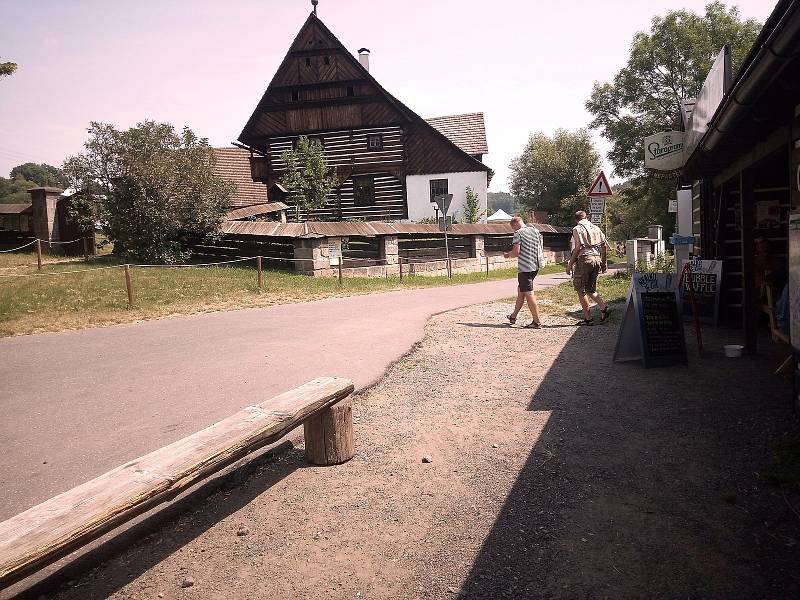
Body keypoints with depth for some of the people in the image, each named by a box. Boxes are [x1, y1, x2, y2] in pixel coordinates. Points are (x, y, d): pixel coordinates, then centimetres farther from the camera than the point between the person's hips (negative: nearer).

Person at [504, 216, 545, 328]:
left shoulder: (518, 233, -10)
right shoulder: (535, 231, 12)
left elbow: (516, 252, -16)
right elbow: (541, 248, 15)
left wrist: (508, 255, 2)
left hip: (525, 267, -8)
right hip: (535, 266, 8)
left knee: (528, 294, -4)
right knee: (521, 289, 20)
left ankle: (537, 322, -3)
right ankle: (513, 316, 30)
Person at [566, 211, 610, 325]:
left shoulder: (578, 229, -3)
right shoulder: (596, 228, 17)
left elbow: (578, 248, -13)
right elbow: (605, 245, 13)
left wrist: (570, 264, -9)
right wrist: (604, 262, 20)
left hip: (584, 259, -7)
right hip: (597, 259, 7)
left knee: (581, 290, 2)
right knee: (591, 289, 18)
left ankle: (588, 318, 2)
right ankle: (604, 307, -1)